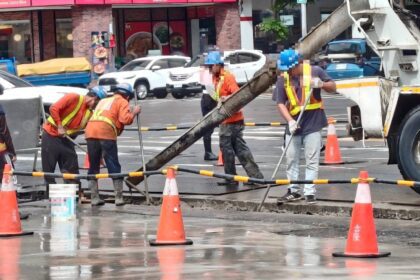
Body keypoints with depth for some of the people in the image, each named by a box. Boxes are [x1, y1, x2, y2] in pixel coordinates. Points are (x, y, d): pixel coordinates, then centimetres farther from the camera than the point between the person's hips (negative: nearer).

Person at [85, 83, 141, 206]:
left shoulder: (103, 101, 32)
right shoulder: (123, 102, 12)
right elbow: (125, 119, -3)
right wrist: (134, 113, 14)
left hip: (90, 132, 5)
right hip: (106, 133, -5)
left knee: (93, 167, 12)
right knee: (114, 166, 2)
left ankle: (94, 198, 13)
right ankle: (119, 197, 2)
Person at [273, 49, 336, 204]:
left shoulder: (314, 71, -7)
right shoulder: (283, 79, -1)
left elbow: (333, 87, 2)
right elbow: (280, 103, -4)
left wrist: (322, 84, -20)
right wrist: (290, 121, -19)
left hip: (313, 122, -3)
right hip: (294, 123, 4)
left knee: (312, 159, -1)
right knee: (291, 158, 11)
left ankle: (309, 193, 2)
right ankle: (293, 191, 23)